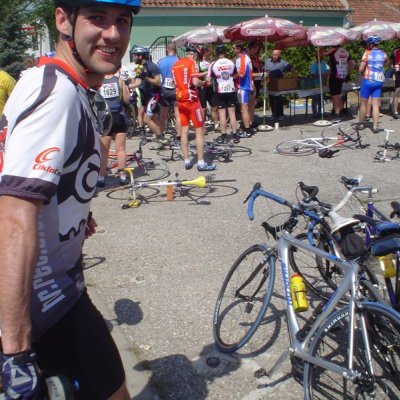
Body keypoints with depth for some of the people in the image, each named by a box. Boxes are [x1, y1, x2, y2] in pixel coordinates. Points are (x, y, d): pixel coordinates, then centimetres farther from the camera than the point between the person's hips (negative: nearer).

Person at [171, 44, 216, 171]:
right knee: (199, 130, -2)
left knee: (184, 130, 10)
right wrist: (203, 82, -1)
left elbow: (175, 83, 15)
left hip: (180, 100, 7)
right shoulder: (191, 62, -9)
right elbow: (195, 82, -20)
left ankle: (187, 161, 14)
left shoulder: (175, 64, 12)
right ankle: (201, 162, -2)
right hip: (191, 99, -7)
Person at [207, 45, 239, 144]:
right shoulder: (231, 63, 0)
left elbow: (208, 80, -6)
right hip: (231, 90, 2)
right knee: (232, 113, 6)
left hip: (220, 91, -2)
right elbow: (235, 75, 15)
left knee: (222, 114, 2)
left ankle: (224, 136, 4)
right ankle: (235, 135, 9)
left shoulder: (213, 64, -7)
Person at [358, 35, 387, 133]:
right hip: (379, 80, 4)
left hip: (368, 80, -4)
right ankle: (375, 126, 1)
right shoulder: (383, 54, 6)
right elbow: (385, 62, 28)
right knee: (375, 104, 4)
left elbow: (361, 69, -11)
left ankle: (361, 123, 19)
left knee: (363, 103, 9)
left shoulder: (367, 53, -9)